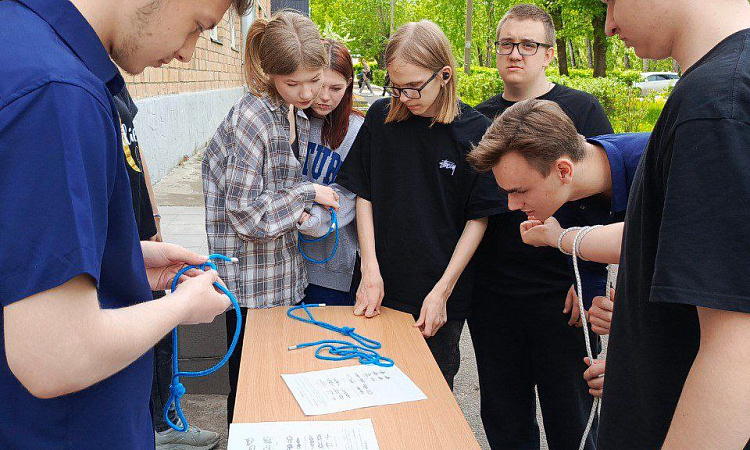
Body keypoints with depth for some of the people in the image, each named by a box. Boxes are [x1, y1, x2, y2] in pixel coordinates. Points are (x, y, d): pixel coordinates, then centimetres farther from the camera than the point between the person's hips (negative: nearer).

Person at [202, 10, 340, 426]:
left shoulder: (297, 117, 7)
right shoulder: (253, 118, -20)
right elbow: (245, 213, -21)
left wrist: (300, 212, 1)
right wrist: (308, 195, -15)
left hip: (284, 274, 8)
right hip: (252, 283, -8)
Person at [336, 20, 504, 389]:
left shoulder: (475, 131, -8)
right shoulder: (380, 117, -1)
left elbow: (478, 219, -5)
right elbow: (364, 196, 3)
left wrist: (442, 291, -10)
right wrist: (370, 271, -5)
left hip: (442, 294, -1)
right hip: (380, 289, 2)